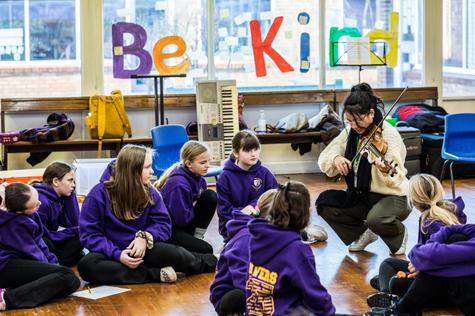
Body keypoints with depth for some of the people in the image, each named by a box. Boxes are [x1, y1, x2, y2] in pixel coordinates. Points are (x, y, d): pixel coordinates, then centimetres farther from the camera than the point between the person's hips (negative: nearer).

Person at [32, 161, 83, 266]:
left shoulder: (64, 196, -1)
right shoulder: (41, 200, -25)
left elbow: (74, 224, -5)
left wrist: (70, 195, -11)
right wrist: (70, 232, -13)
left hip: (51, 240, 8)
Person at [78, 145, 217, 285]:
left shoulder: (149, 192, 0)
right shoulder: (99, 194, -12)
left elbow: (163, 223, -1)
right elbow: (90, 234, -12)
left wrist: (145, 237, -23)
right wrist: (118, 255, -27)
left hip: (141, 250, 2)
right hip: (112, 253, -2)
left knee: (172, 253, -29)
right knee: (86, 265, -36)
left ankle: (212, 262, 3)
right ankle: (155, 274, -32)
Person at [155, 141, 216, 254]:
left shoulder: (198, 178, -3)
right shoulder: (179, 184, -28)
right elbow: (182, 219, -24)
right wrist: (195, 206, -8)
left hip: (185, 223, 8)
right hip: (168, 230, -8)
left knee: (211, 196, -8)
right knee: (205, 250, -23)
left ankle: (197, 237, 1)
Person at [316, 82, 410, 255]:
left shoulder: (389, 134, -17)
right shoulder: (350, 132, 0)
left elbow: (396, 179, -26)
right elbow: (323, 160, 0)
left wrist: (386, 172, -49)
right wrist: (335, 159, -23)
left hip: (392, 197, -6)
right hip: (360, 196, 6)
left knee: (375, 219, -37)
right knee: (324, 201, -15)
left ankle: (398, 234, 1)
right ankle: (363, 234, 8)